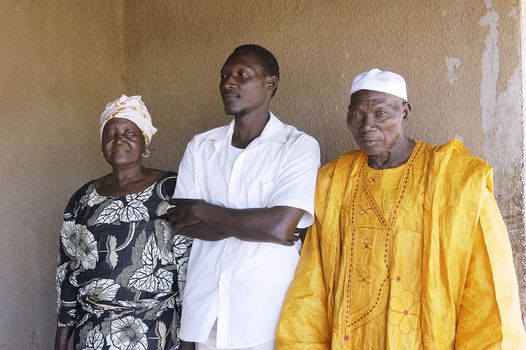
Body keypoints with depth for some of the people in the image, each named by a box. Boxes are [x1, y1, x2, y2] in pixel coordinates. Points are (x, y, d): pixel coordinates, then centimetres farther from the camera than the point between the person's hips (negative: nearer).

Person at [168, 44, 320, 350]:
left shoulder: (299, 147, -7)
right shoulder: (201, 146, 7)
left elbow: (280, 226, -19)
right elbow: (181, 224, 0)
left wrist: (202, 210, -8)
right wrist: (252, 224, -12)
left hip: (266, 311, -3)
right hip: (206, 309, 4)